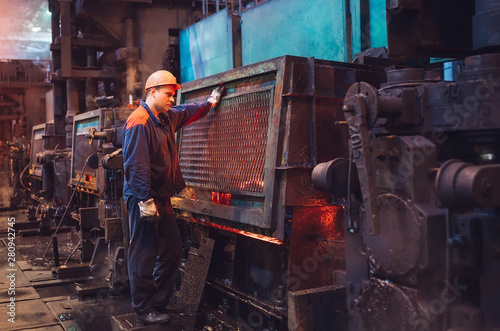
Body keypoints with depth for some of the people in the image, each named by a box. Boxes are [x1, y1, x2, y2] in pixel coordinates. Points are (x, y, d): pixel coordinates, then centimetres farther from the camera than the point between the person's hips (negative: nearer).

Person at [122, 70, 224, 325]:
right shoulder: (139, 122, -17)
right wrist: (145, 200, -25)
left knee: (172, 247, 13)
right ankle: (145, 309, 10)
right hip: (143, 199, -10)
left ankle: (160, 301, 26)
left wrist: (210, 102, 41)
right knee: (144, 253, -1)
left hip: (162, 197, 10)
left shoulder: (167, 118, 13)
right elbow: (136, 164, -23)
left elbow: (187, 112, 36)